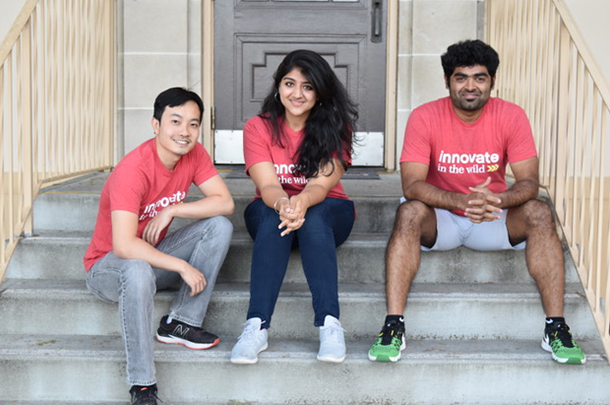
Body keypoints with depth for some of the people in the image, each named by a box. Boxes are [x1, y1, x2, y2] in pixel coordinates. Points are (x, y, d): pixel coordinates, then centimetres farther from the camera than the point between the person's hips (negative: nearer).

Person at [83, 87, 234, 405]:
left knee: (220, 227, -14)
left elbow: (225, 202, -13)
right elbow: (124, 246, -36)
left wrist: (170, 211, -23)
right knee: (139, 270, -41)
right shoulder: (133, 170, -29)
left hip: (155, 254, 6)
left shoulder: (194, 154, -8)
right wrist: (182, 266, -32)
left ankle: (179, 323, -11)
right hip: (107, 266, -6)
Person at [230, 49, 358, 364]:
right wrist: (283, 204, -43)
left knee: (313, 218, -36)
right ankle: (257, 327, -42)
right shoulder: (258, 127, -6)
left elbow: (321, 184, -19)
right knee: (274, 219, -35)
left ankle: (330, 324, -40)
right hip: (270, 209, 0)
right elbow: (268, 185, -18)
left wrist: (302, 203, -43)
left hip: (326, 211, 0)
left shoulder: (336, 127, -7)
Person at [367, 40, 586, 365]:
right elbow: (412, 185, -22)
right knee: (409, 213, -32)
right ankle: (393, 326, -32)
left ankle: (555, 328, -21)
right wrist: (462, 201, -39)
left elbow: (529, 182, -15)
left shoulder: (511, 116, -9)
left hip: (494, 219, 2)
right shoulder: (425, 117, -14)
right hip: (440, 219, -1)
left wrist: (496, 200, -38)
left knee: (539, 214, -25)